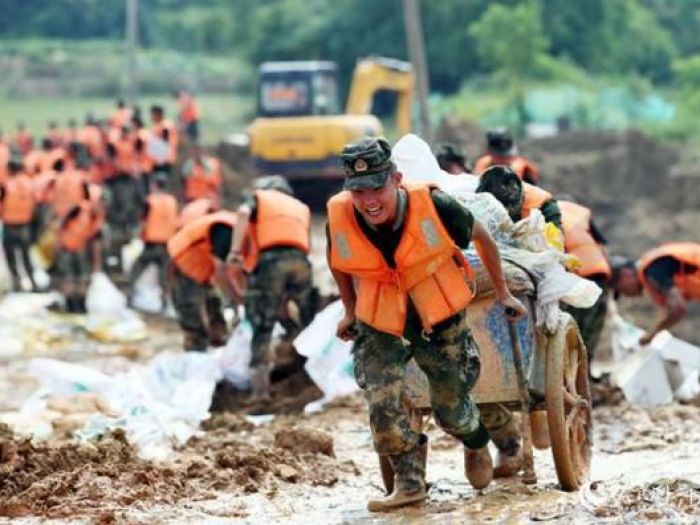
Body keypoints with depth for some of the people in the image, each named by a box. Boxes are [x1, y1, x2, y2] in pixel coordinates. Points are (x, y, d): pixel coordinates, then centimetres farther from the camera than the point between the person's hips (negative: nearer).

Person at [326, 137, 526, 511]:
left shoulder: (433, 207, -29)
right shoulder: (340, 218, -22)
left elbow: (481, 236, -8)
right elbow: (337, 260, 4)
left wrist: (502, 293, 2)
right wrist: (350, 310, 14)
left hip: (441, 322, -1)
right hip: (380, 326, 1)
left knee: (451, 409, 13)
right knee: (381, 403, -18)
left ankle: (477, 446, 48)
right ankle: (409, 482, -1)